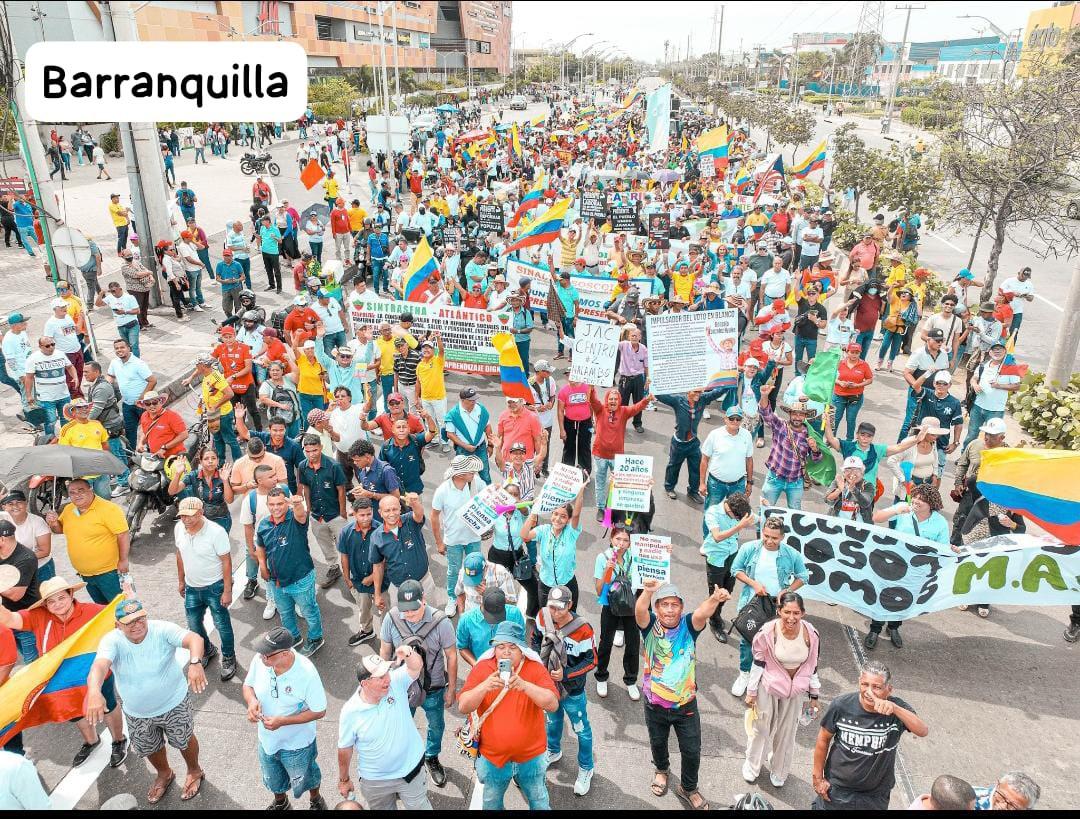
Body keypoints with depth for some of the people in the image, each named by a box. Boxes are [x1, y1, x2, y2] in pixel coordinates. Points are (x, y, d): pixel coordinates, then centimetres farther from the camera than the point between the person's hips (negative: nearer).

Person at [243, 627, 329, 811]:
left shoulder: (306, 673, -35)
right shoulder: (260, 660, -23)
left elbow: (319, 711, -24)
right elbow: (248, 685, -2)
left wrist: (282, 721, -30)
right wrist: (251, 701, -25)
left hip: (297, 743, -4)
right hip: (267, 739, 4)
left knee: (304, 778, 26)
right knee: (272, 778, 32)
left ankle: (316, 801, 59)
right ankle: (280, 803, 64)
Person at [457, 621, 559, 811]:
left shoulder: (535, 668, -16)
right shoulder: (481, 668, -13)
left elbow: (553, 704, -26)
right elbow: (463, 707, -18)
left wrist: (525, 685, -42)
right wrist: (484, 686, -36)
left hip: (531, 756, -1)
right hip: (492, 757, 1)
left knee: (540, 803, 22)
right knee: (491, 803, 25)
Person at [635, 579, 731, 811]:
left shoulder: (688, 625, -17)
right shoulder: (650, 625, -18)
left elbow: (702, 614, -39)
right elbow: (639, 611, -41)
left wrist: (714, 599, -63)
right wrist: (648, 591, -64)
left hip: (686, 704, 0)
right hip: (655, 704, 0)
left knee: (692, 751, 13)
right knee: (658, 743, 25)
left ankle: (688, 788, 42)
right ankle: (661, 769, 58)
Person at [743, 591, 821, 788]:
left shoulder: (811, 635, -20)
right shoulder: (767, 632, -26)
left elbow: (812, 666, -4)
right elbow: (758, 663, -12)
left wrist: (814, 696, 4)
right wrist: (751, 692, -4)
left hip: (796, 691, 2)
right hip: (768, 686, -2)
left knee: (787, 732, 20)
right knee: (761, 727, 17)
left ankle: (779, 771, 45)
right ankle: (752, 765, 43)